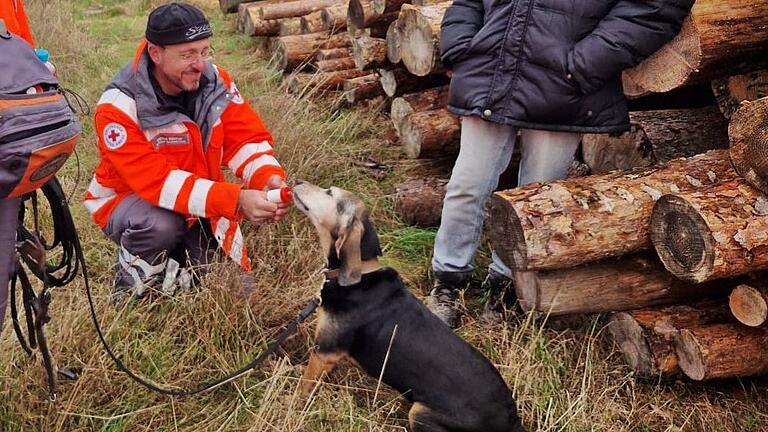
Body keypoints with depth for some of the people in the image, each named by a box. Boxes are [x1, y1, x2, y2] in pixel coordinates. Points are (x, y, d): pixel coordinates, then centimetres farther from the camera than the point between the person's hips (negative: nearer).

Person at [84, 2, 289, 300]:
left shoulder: (215, 81, -13)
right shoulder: (118, 107, -27)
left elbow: (247, 139, -13)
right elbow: (156, 180, -35)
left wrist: (269, 179, -37)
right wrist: (235, 199, -45)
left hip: (198, 205, 5)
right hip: (127, 200, -4)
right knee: (161, 224, -37)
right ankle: (131, 282, -5)